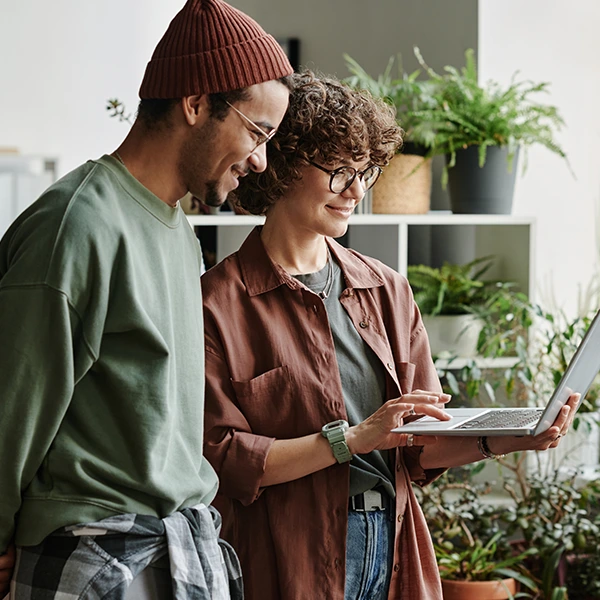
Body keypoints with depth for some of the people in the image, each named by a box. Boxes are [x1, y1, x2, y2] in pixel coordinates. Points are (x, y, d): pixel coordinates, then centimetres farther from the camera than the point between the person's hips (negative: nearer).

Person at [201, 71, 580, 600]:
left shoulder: (387, 290, 11)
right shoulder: (220, 303, -7)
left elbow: (422, 450, 10)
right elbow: (220, 460, -14)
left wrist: (504, 440, -7)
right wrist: (353, 438, -18)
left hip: (395, 556, 5)